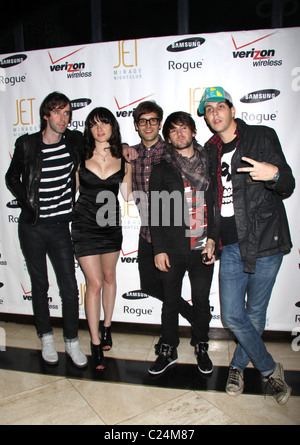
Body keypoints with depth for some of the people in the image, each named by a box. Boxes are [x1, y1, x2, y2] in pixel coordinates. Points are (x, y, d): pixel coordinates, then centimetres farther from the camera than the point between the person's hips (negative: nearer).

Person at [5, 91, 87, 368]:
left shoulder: (75, 142, 0)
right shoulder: (27, 145, -3)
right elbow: (12, 178, 9)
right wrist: (27, 203, -3)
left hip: (60, 227, 1)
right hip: (32, 228, 0)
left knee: (70, 287, 0)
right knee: (40, 285, 12)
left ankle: (72, 341, 19)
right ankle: (46, 337, 31)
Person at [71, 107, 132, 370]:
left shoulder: (123, 160, -1)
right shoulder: (81, 157, -5)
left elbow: (128, 195, 2)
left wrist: (132, 167, -3)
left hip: (111, 225, 3)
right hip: (85, 226, -2)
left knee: (109, 277, 17)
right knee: (94, 283, -1)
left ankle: (107, 326, 39)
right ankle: (95, 342, 15)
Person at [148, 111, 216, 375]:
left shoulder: (209, 165, 7)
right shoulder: (161, 170, 4)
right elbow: (155, 214, 2)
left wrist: (211, 239, -5)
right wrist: (159, 250, -4)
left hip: (202, 248, 1)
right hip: (172, 249, 0)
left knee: (202, 301, 11)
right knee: (171, 302, 10)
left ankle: (201, 348, 33)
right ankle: (169, 351, 29)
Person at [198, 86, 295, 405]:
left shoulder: (262, 137, 0)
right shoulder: (209, 151, 12)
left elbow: (287, 188, -3)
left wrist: (275, 173, -25)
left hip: (265, 241, -3)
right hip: (231, 246, 4)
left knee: (255, 314, 9)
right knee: (232, 315, 3)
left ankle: (238, 365, 36)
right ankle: (270, 370, 27)